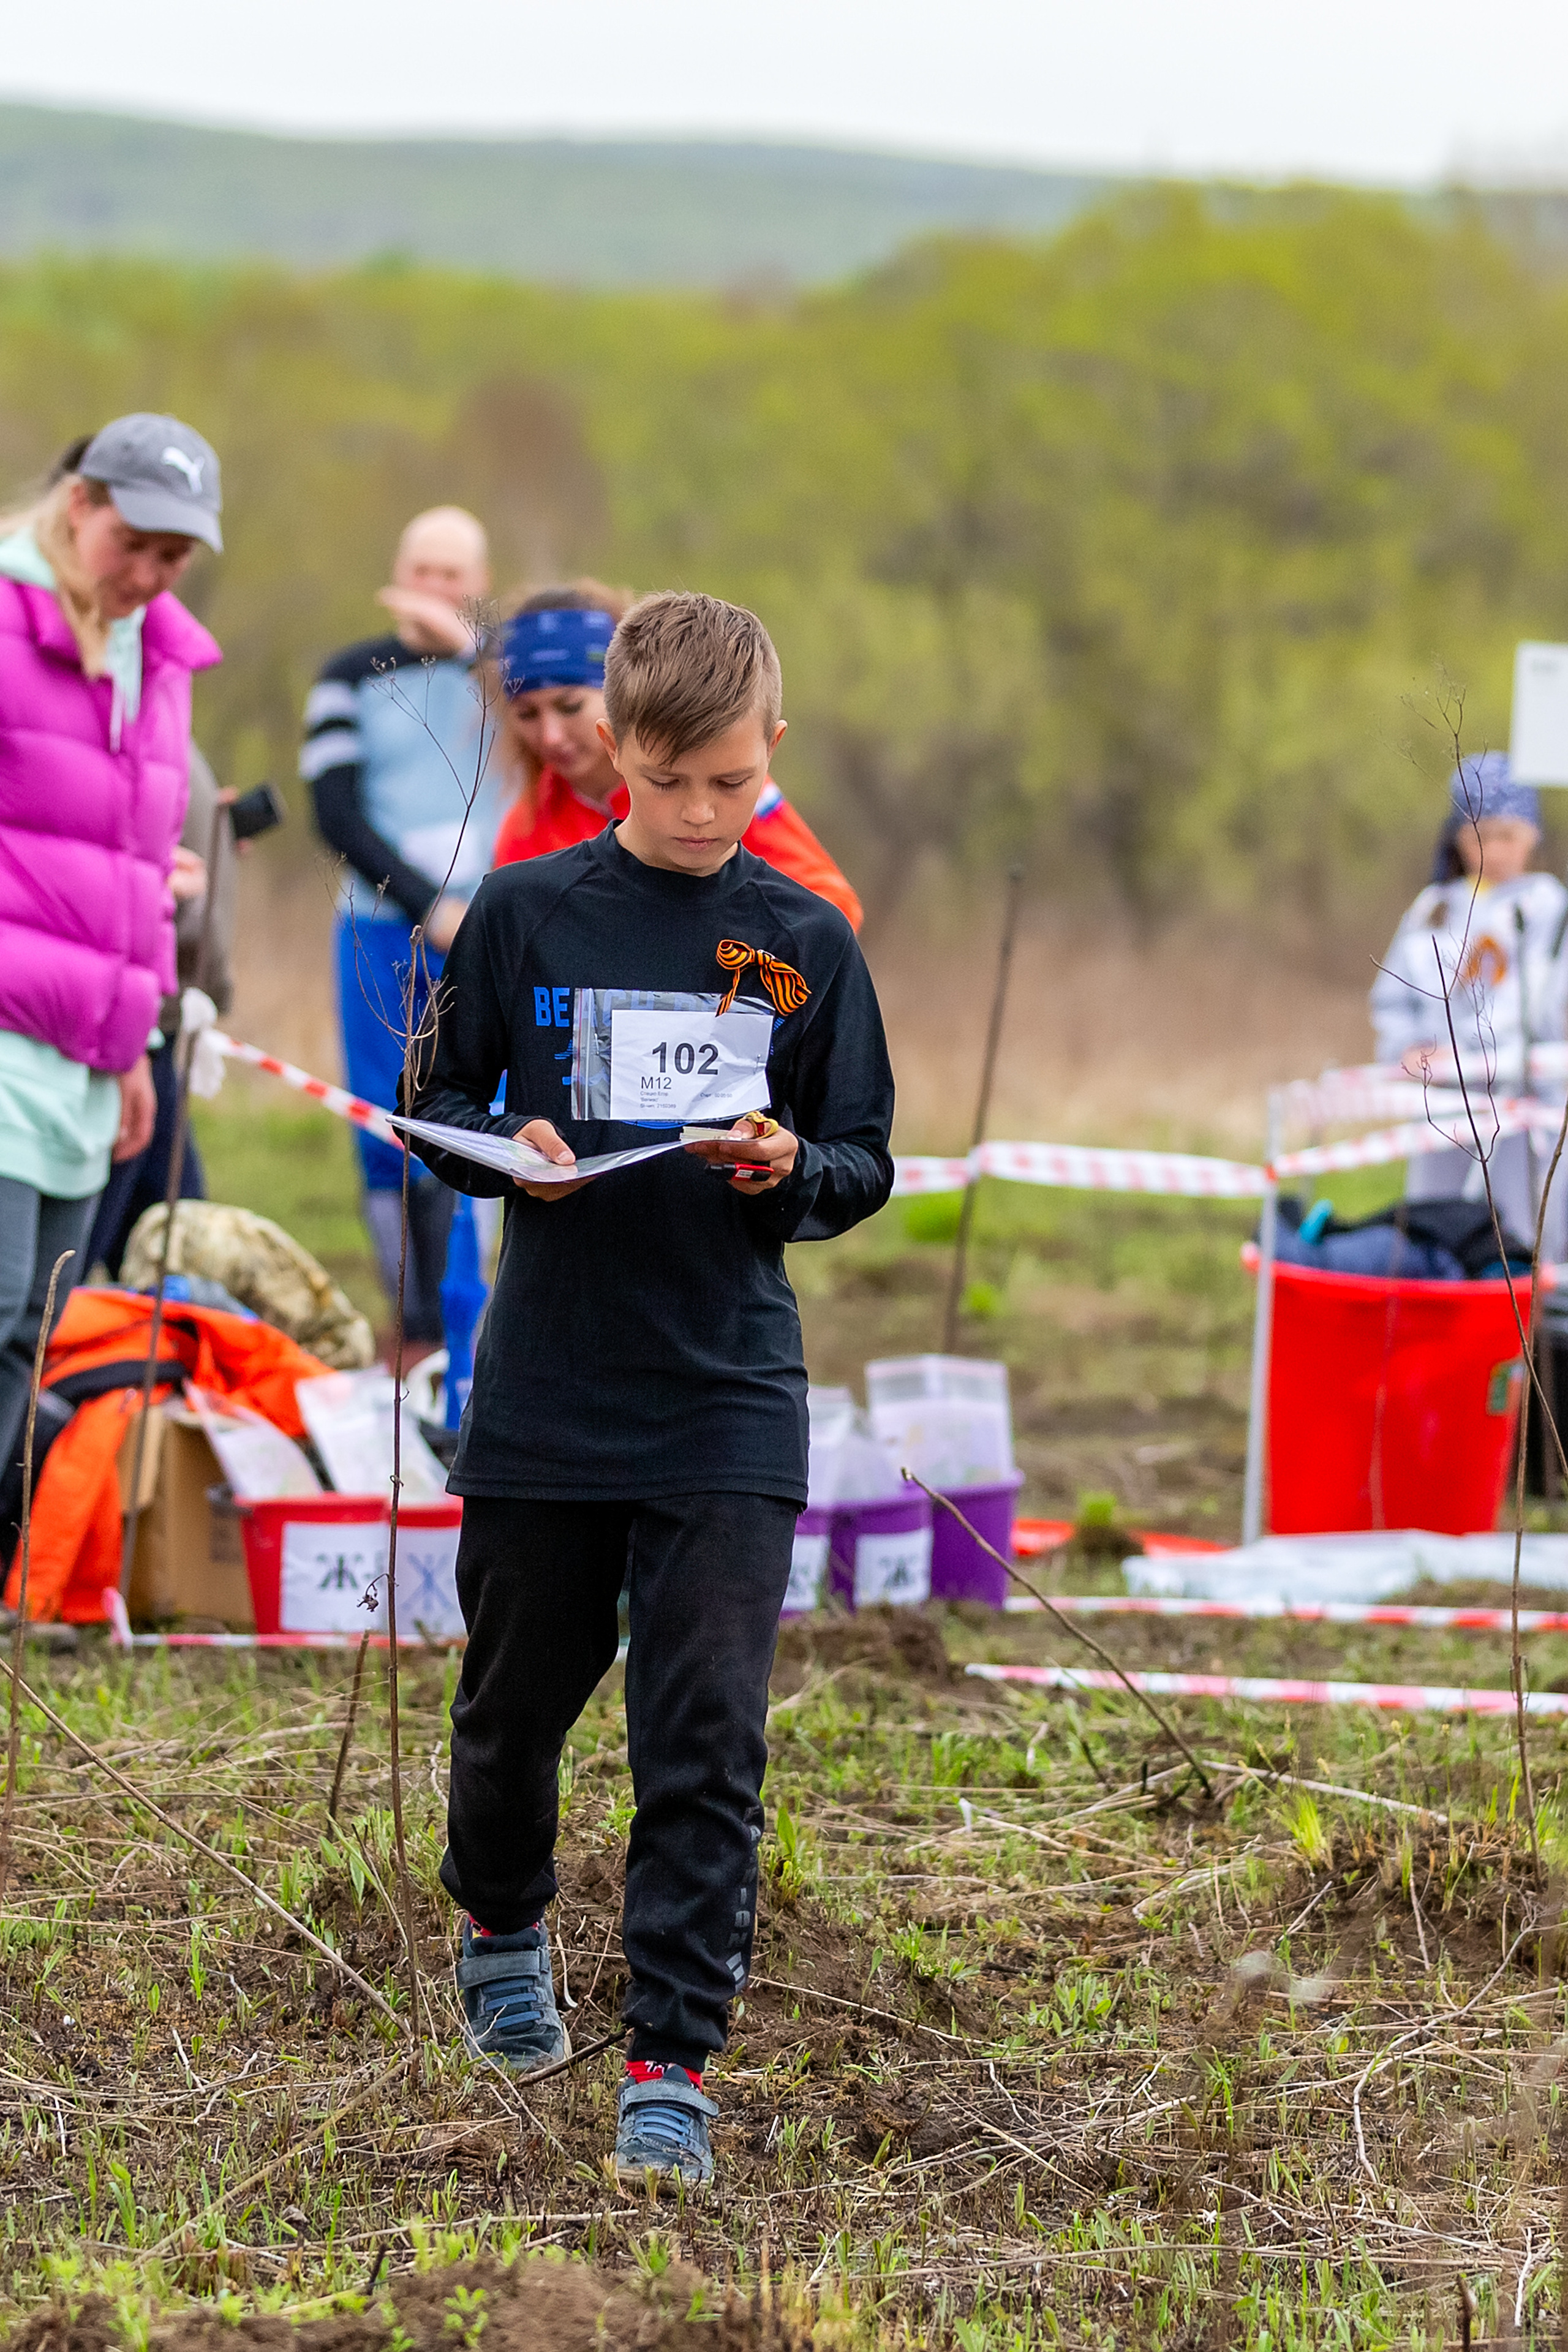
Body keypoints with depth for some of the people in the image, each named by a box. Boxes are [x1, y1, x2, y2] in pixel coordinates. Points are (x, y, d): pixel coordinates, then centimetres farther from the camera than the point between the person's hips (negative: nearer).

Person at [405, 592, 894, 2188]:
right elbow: (438, 1106, 8)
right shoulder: (525, 915, 0)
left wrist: (791, 1169, -14)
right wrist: (509, 1151, -13)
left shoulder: (805, 943, 2)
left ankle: (672, 2063, -5)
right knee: (518, 1698, 14)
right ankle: (502, 1931, 43)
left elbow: (866, 1163, 7)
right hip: (544, 1385, 1)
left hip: (727, 1406, -1)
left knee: (706, 1739, -8)